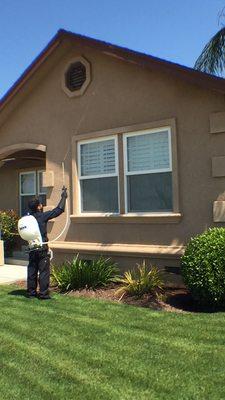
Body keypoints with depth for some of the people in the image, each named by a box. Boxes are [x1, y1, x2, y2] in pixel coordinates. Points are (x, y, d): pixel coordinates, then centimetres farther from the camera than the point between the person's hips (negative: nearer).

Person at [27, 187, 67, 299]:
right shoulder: (42, 216, -12)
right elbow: (58, 210, -10)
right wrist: (63, 197, 0)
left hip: (32, 249, 6)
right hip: (42, 249, -6)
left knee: (32, 271, 12)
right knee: (44, 271, 1)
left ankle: (31, 292, 20)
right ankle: (43, 294, 4)